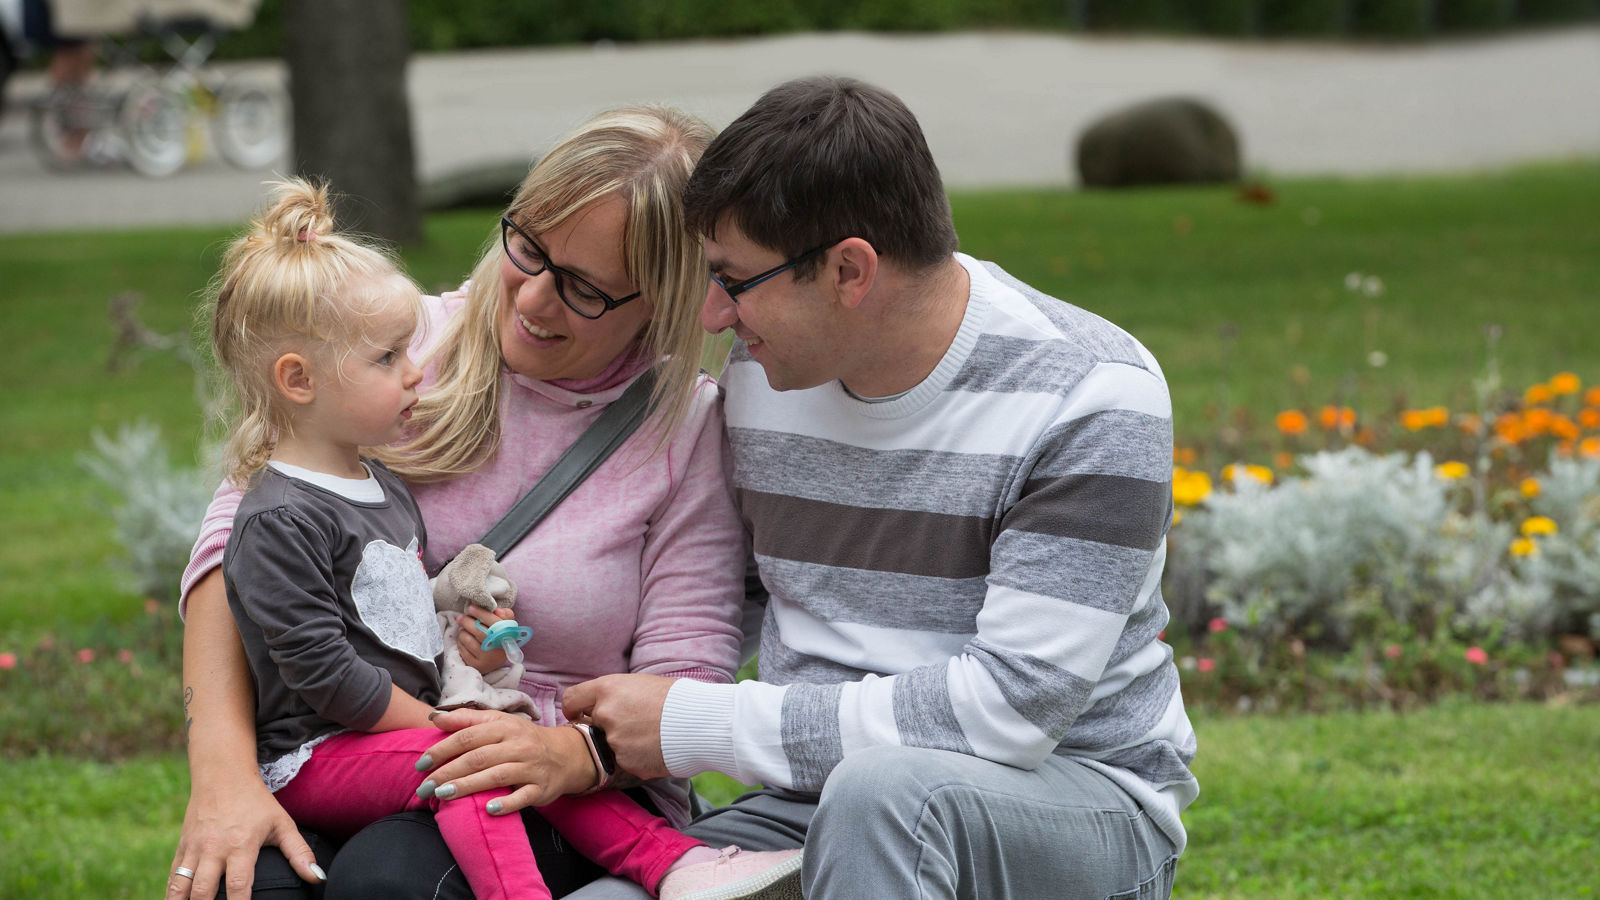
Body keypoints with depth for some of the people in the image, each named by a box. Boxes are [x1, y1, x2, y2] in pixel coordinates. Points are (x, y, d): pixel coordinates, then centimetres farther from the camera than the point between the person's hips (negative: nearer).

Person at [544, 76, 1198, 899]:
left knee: (884, 789, -38)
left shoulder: (1091, 402, -16)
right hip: (822, 795, 4)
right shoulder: (763, 370, 4)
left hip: (1075, 806, -4)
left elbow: (1014, 704, -23)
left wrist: (697, 725, -19)